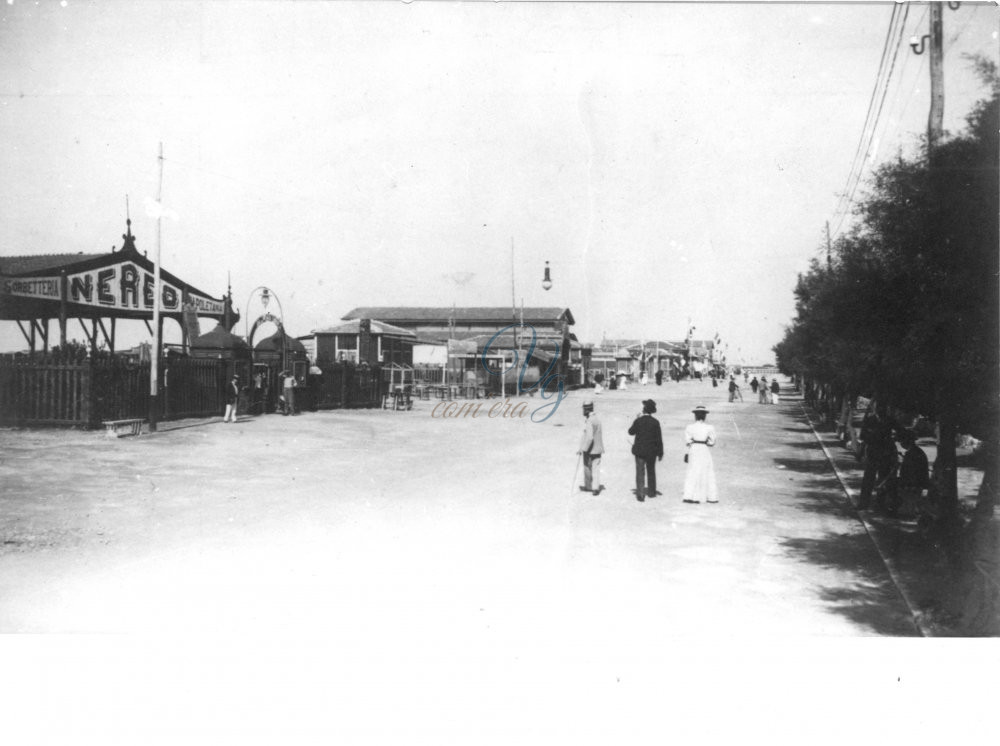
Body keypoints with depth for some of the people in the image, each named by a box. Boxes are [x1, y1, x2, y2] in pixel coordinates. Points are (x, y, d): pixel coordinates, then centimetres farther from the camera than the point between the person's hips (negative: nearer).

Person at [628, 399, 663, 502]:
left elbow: (631, 432, 5)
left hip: (639, 451, -1)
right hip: (652, 451, 1)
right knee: (651, 471, 18)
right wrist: (660, 453, 1)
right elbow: (659, 439, -6)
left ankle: (640, 494, -5)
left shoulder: (638, 421, -11)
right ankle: (651, 492, 28)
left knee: (640, 472, 2)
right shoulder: (655, 422, -9)